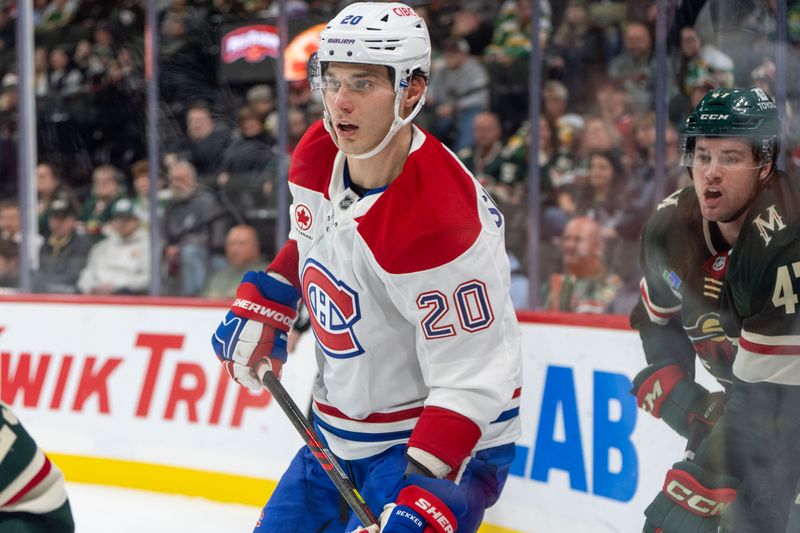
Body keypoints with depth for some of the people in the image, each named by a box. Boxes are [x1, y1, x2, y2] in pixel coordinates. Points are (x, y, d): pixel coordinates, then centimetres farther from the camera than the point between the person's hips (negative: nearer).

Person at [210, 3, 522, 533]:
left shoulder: (439, 219, -31)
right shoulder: (317, 158, -6)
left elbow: (470, 381, -29)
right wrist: (262, 307, 10)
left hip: (448, 442, -8)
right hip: (342, 430, 8)